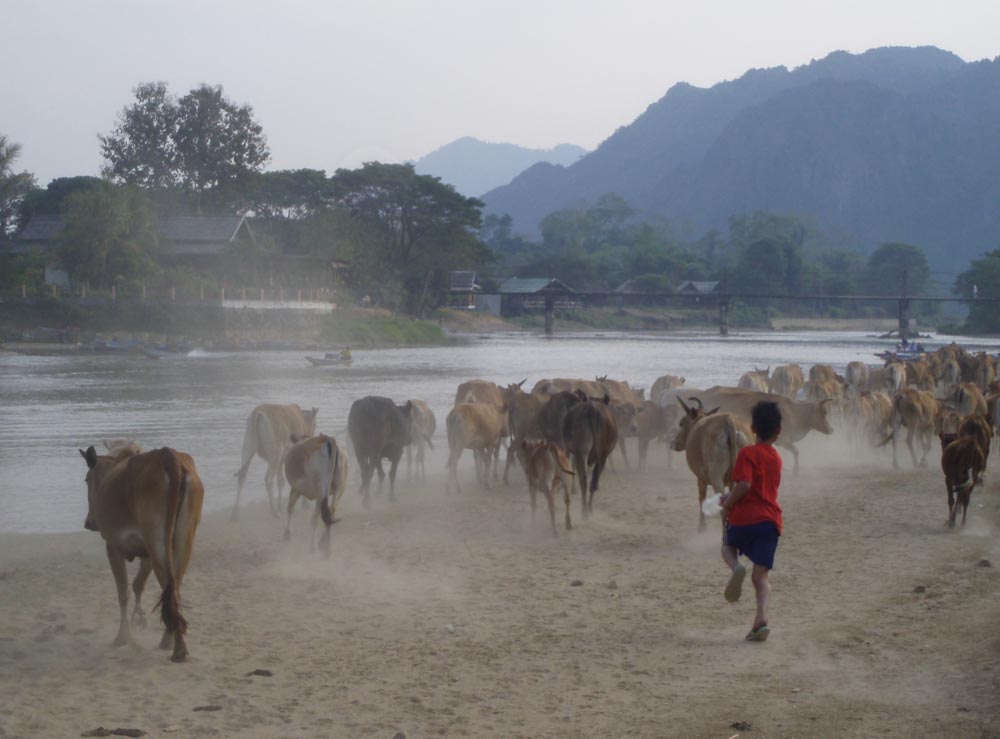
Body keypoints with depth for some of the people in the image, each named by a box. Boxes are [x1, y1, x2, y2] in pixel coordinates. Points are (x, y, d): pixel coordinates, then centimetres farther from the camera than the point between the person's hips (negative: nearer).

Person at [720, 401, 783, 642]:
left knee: (728, 545, 28)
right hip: (771, 520, 4)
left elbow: (744, 485, -19)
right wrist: (731, 500, 28)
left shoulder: (748, 453, -5)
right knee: (761, 576, 5)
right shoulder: (776, 458, 16)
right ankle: (761, 619, -16)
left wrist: (727, 505, -4)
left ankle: (736, 568, -6)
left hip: (744, 516, -4)